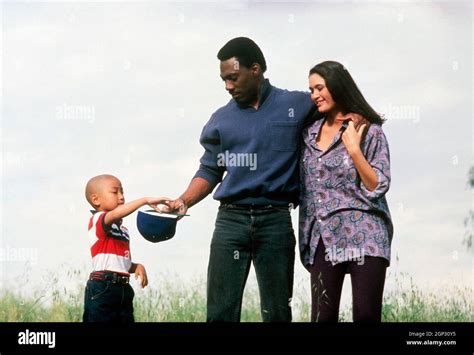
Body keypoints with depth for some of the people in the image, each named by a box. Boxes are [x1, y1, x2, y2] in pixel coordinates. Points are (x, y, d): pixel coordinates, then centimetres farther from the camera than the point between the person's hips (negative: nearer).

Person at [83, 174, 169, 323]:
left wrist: (137, 267, 2)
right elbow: (116, 214, -30)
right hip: (102, 288, -8)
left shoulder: (123, 229, 20)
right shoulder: (97, 220, -7)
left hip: (123, 289, 9)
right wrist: (145, 200, -31)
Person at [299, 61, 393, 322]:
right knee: (323, 316, -2)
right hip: (324, 239, 4)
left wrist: (353, 149, -12)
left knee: (366, 315, -8)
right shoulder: (310, 133, 14)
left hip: (363, 236, -4)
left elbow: (377, 187, -6)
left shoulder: (369, 131, 0)